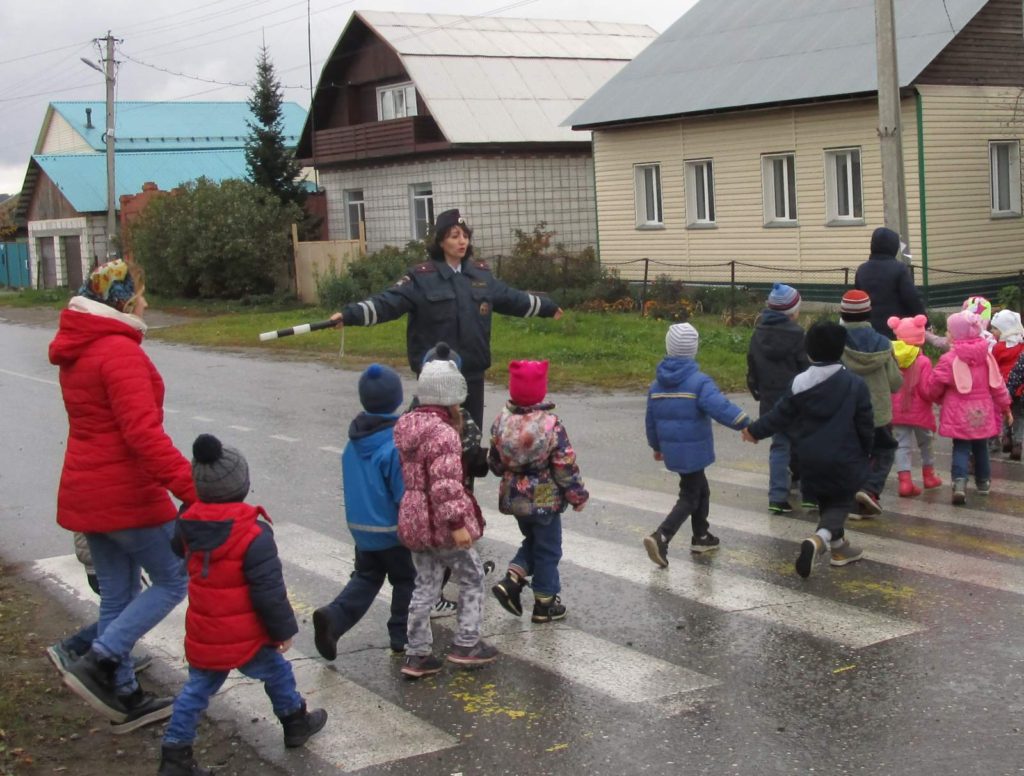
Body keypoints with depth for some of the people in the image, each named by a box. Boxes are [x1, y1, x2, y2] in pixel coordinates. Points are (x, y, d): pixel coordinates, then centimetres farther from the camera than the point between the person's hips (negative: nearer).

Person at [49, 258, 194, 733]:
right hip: (127, 494, -9)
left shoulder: (77, 352, 13)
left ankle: (124, 698, 23)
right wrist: (190, 486, -31)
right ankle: (98, 663, -5)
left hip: (87, 492, 10)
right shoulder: (120, 352, -19)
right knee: (173, 579, 4)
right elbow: (143, 431, -28)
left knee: (117, 596, 15)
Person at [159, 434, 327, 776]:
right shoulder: (254, 534, -23)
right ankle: (295, 723, 39)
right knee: (276, 672, 20)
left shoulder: (188, 525, -5)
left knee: (197, 689, 14)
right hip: (246, 638, -5)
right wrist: (284, 629, -9)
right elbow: (269, 591, -21)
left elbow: (178, 547, 20)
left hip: (202, 637, 5)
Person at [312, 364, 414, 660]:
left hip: (360, 527, 6)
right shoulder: (396, 444, -23)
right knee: (406, 580, 13)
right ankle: (401, 638, 20)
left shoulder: (353, 443, -2)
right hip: (393, 531, -6)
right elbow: (405, 494, -21)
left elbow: (351, 485, 9)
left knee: (366, 577, 18)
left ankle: (333, 616, -3)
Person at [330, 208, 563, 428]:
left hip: (473, 371, 5)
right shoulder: (422, 276, -8)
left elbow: (511, 297, 22)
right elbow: (388, 302, -16)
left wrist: (548, 307, 32)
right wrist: (349, 315, -29)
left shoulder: (481, 274, 8)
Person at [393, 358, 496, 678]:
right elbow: (445, 484, -26)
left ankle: (417, 654, 17)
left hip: (414, 519, 8)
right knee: (471, 578, 11)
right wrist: (457, 523, -24)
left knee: (425, 585, 15)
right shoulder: (443, 433, -20)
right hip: (441, 522, -8)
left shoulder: (406, 425, 8)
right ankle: (466, 644, 15)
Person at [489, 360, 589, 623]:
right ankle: (545, 604, 18)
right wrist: (577, 495, -2)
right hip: (545, 500, -5)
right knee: (548, 549, 10)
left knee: (532, 540, 25)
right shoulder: (550, 424, -20)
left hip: (514, 498, 5)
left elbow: (495, 462, 4)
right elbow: (565, 465, -15)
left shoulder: (501, 421, -7)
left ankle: (511, 581, 9)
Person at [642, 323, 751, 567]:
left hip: (672, 450, 7)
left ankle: (701, 537, 33)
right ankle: (660, 538, -14)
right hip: (693, 451, -7)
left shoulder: (657, 384, 5)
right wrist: (745, 424, -31)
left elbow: (651, 419, 14)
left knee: (701, 489, 24)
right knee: (689, 498, 1)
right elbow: (721, 407, -31)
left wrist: (656, 446, 27)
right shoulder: (698, 381, -17)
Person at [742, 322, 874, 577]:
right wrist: (864, 454, 12)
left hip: (812, 460, 3)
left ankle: (838, 546, 30)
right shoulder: (855, 385, -9)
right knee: (840, 503, 7)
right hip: (845, 460, -2)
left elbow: (779, 416, 1)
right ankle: (819, 539, -19)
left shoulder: (799, 384, -6)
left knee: (825, 501, 22)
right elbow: (866, 426, -5)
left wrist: (754, 430, 18)